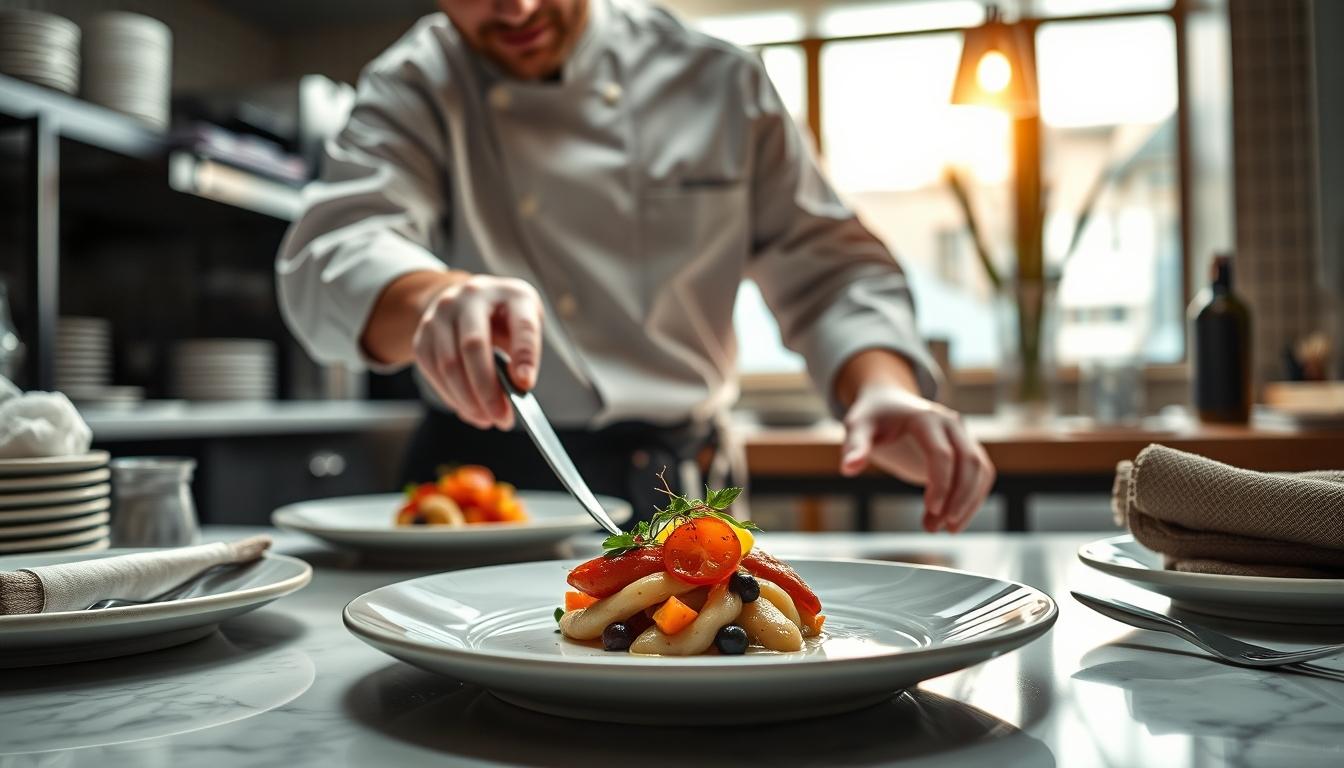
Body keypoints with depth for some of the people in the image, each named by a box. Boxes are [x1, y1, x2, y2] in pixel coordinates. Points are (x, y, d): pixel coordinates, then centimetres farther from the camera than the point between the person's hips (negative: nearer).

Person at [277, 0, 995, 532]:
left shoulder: (716, 81, 4)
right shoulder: (411, 93, 1)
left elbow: (826, 267, 5)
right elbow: (332, 256, -16)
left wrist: (884, 391, -16)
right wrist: (437, 298, -40)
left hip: (685, 492, 1)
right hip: (485, 488, 0)